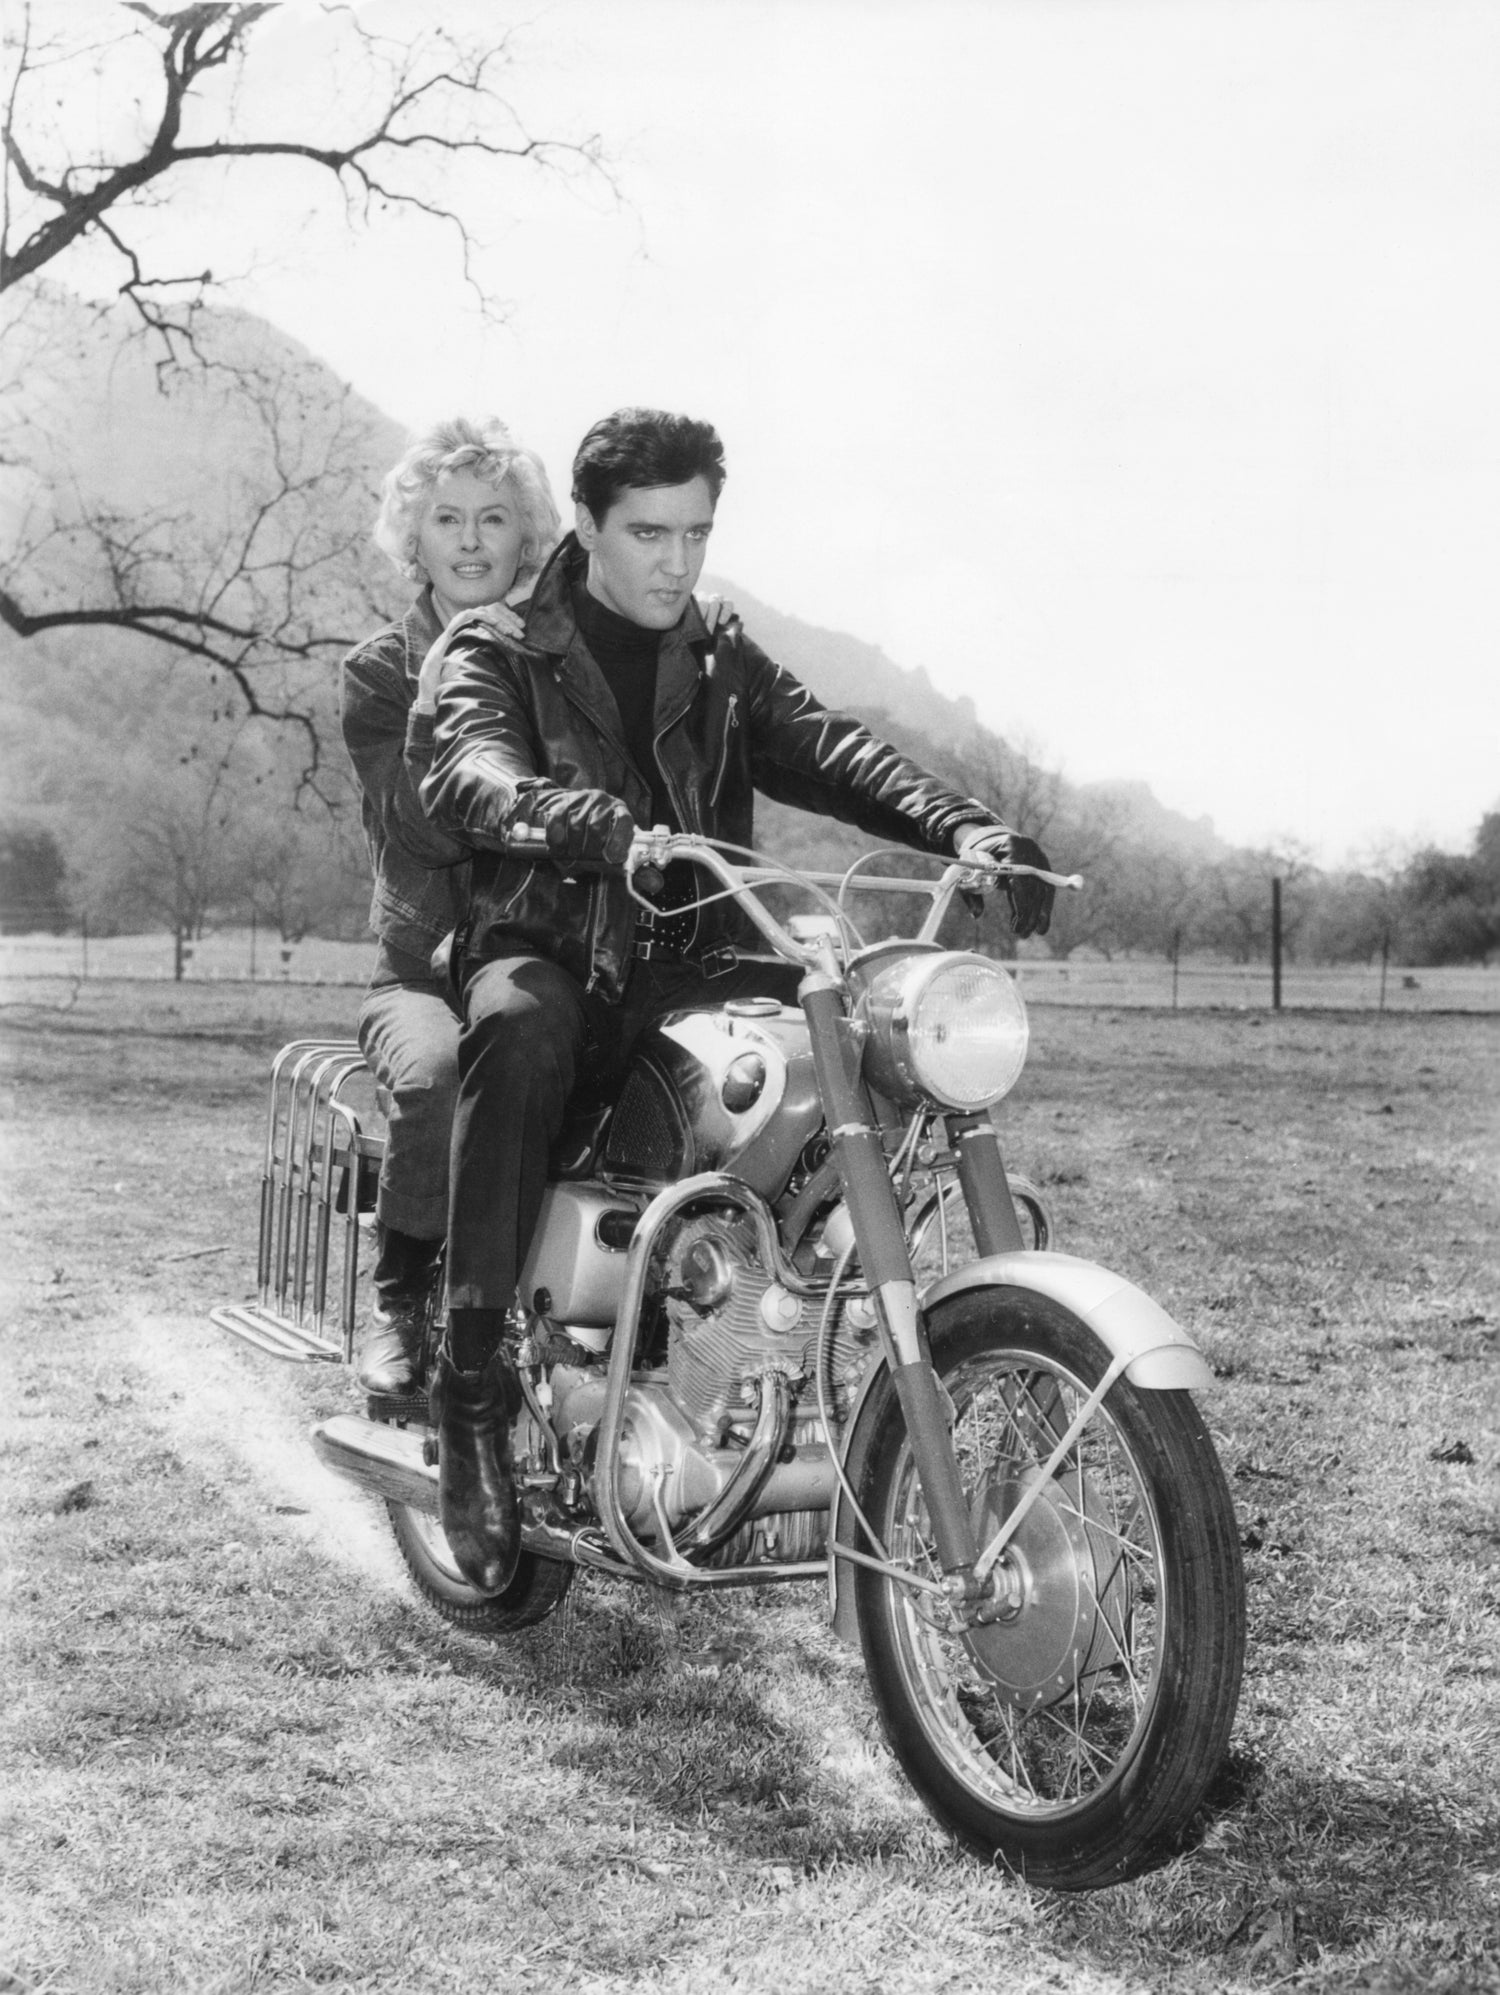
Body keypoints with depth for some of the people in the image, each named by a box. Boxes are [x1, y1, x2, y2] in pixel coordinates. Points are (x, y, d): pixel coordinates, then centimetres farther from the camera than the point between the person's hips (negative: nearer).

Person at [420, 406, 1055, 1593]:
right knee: (520, 1029, -39)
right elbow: (468, 773, -16)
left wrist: (964, 826, -20)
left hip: (692, 966, 4)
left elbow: (831, 751, 1)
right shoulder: (499, 658, 6)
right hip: (547, 947, -3)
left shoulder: (726, 672, 20)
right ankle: (473, 1387, -34)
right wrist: (591, 821, -40)